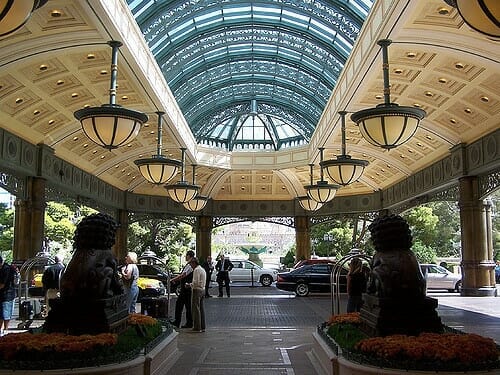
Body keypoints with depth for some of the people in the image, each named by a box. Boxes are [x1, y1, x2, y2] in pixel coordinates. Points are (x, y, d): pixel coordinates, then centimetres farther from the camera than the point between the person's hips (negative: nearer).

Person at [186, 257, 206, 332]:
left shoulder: (196, 270, -14)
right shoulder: (202, 269, 17)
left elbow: (196, 282, -20)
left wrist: (189, 285, -5)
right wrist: (191, 284, 18)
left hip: (197, 290, -10)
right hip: (202, 289, 10)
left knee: (195, 309, -5)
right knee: (201, 308, 12)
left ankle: (197, 327, -3)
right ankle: (202, 327, 15)